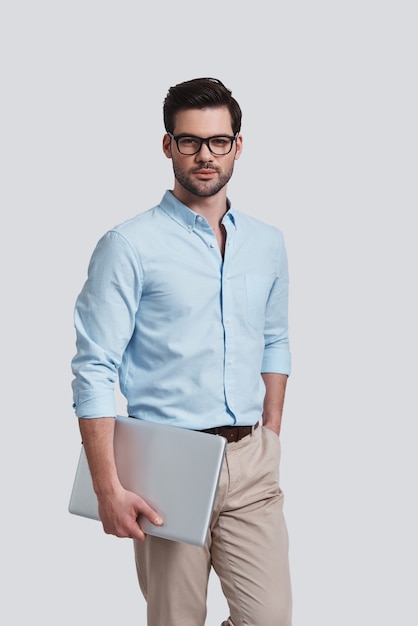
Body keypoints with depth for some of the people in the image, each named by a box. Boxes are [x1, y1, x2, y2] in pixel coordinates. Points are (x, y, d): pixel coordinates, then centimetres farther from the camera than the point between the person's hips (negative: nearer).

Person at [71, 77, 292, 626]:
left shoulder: (267, 244, 9)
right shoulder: (130, 245, -8)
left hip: (251, 462, 4)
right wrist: (108, 488, -15)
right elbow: (94, 371, -11)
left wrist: (271, 438, 14)